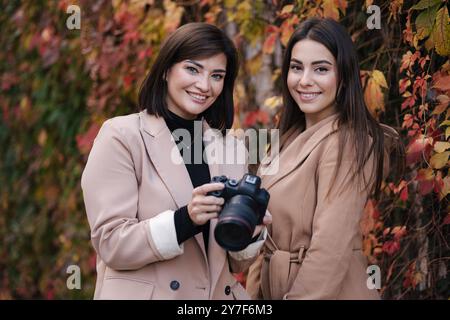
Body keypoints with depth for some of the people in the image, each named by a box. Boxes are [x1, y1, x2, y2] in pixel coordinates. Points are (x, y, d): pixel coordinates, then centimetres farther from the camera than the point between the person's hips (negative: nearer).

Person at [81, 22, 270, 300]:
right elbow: (110, 244, -13)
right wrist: (184, 221, -26)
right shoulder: (121, 137, -6)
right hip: (144, 292, -4)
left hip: (220, 294, 4)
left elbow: (235, 263, 7)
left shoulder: (232, 150, 6)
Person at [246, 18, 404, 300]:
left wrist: (298, 296, -22)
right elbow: (271, 234, 11)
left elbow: (330, 248, -24)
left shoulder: (345, 142, -19)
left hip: (329, 291, -8)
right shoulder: (295, 137, 9)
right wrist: (254, 293, 7)